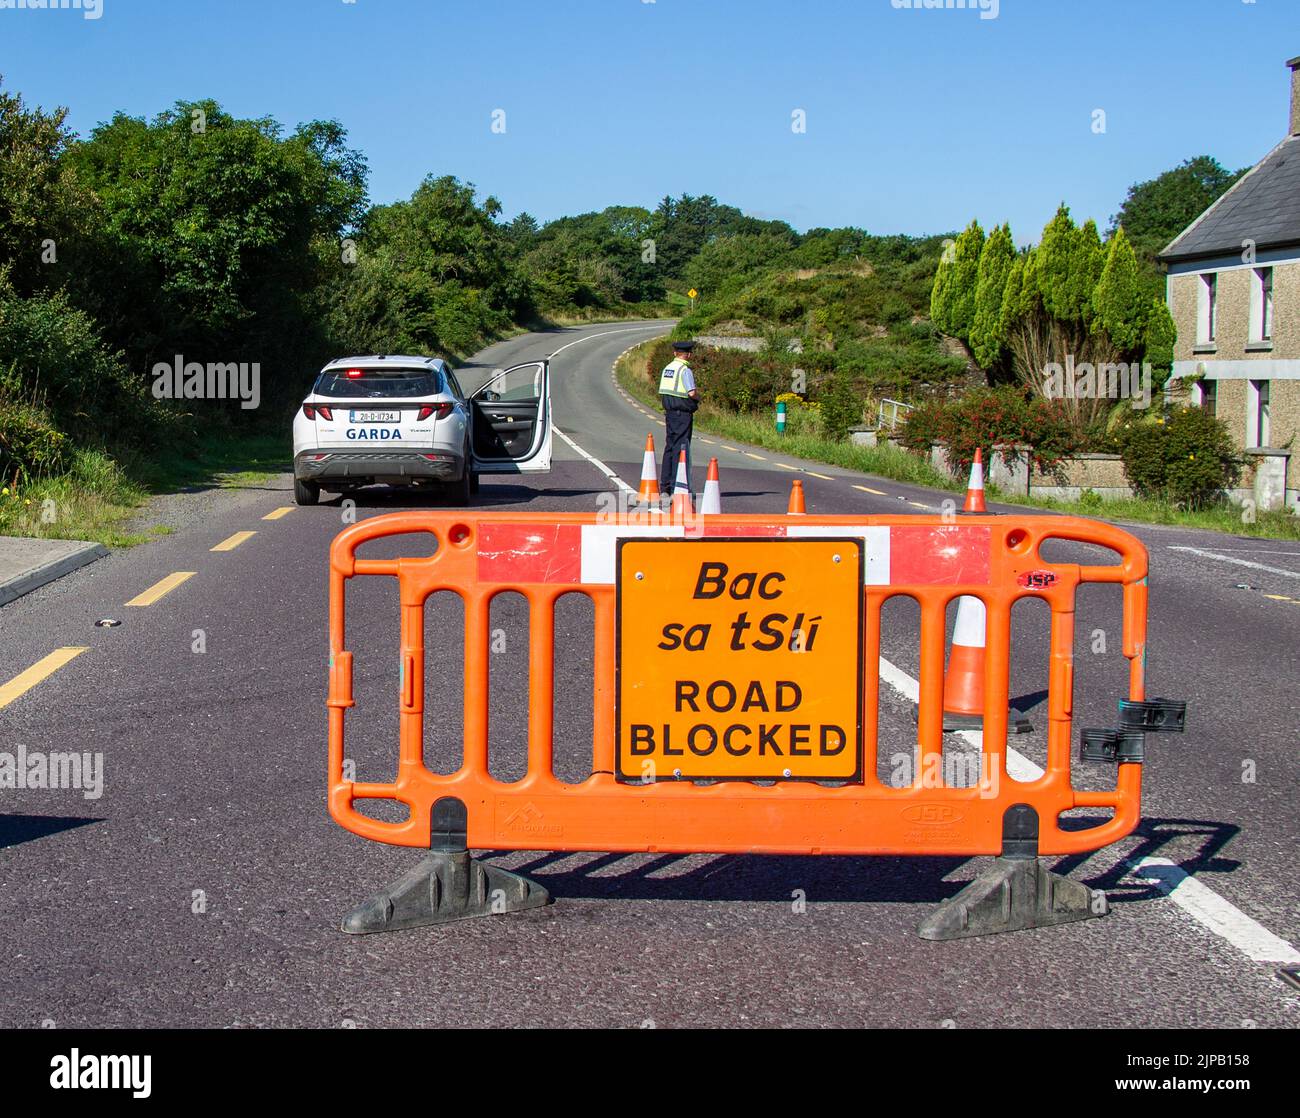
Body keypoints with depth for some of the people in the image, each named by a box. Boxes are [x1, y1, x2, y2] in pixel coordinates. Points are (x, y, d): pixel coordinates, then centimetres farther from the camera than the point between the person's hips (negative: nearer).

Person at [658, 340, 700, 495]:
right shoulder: (685, 370, -14)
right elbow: (692, 393, -23)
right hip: (683, 413, -8)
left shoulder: (667, 368, 12)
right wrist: (697, 397, -3)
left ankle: (665, 487, 14)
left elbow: (662, 394, 16)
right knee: (681, 448, -6)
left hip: (670, 412, 8)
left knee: (669, 447, 12)